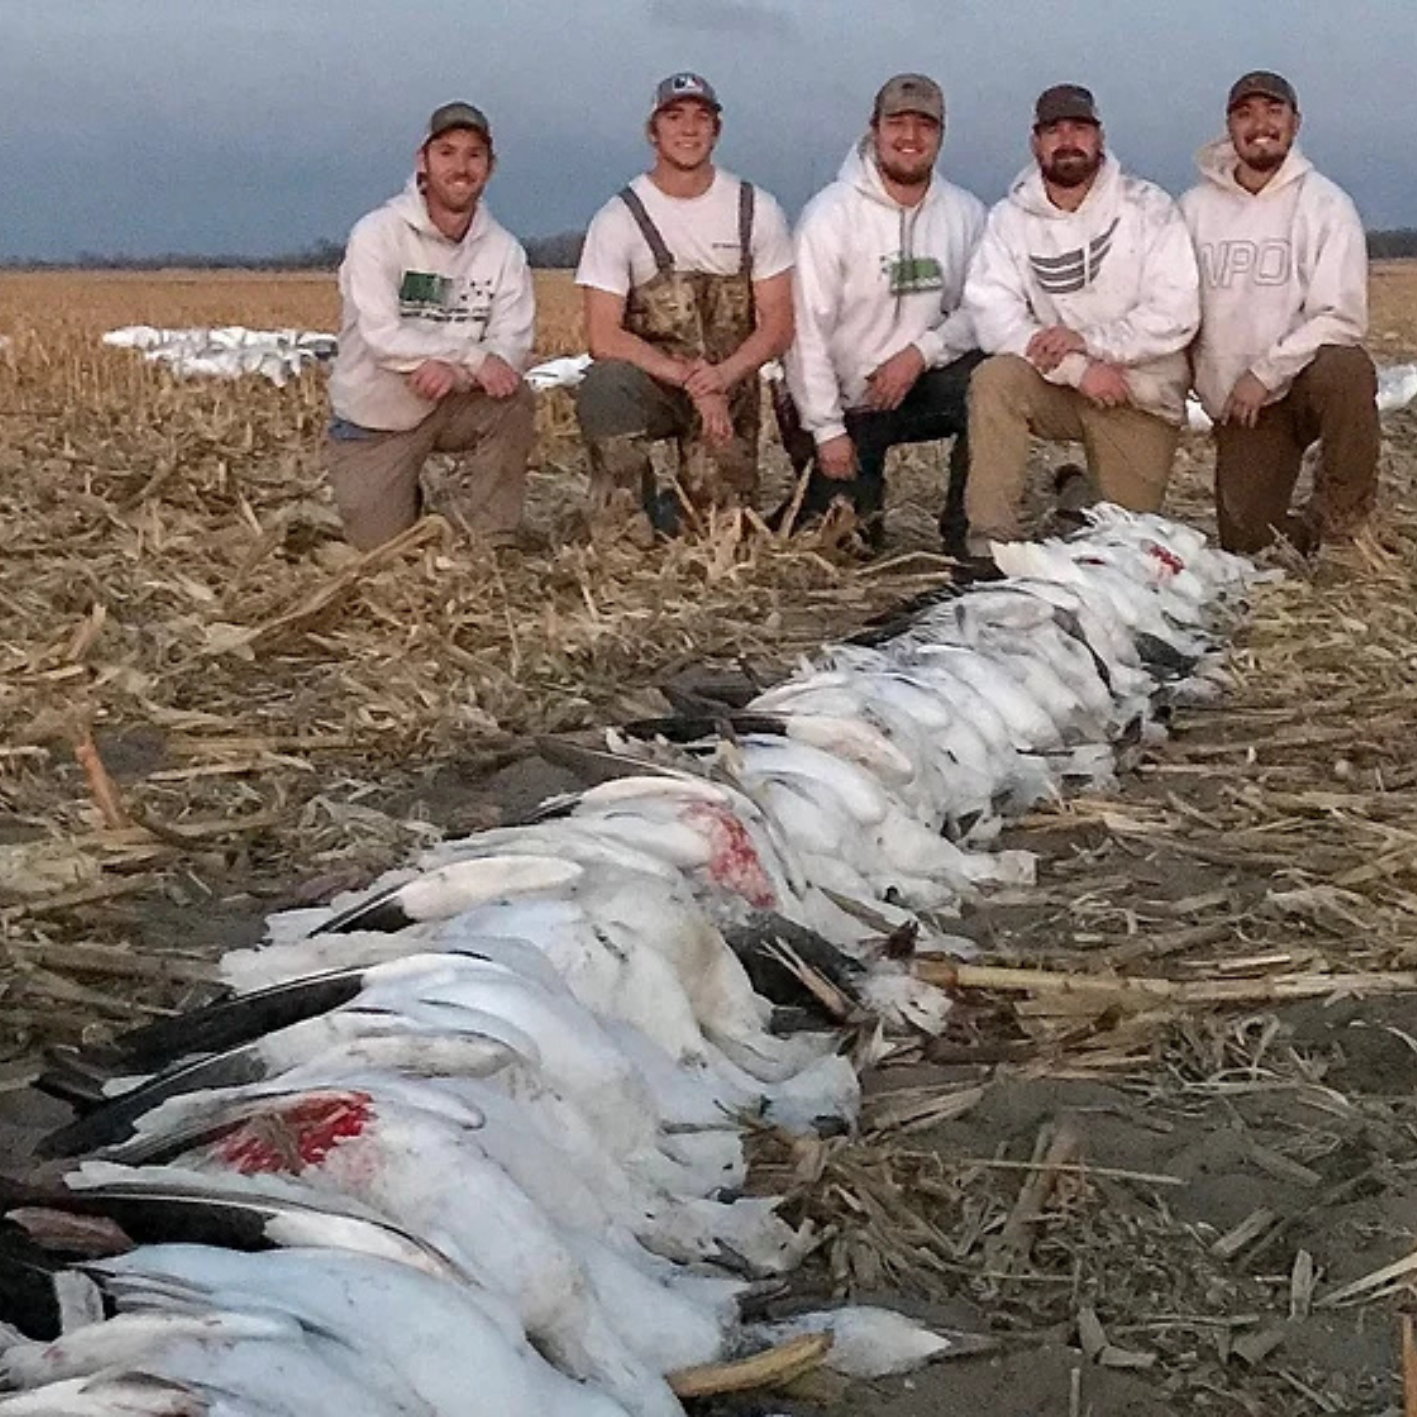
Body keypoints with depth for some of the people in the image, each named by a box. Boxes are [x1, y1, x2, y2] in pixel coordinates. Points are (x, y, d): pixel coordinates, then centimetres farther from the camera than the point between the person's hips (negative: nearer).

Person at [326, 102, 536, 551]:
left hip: (451, 406, 2)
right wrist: (476, 358, -31)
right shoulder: (379, 234, -15)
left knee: (512, 398, -28)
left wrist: (458, 370, -34)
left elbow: (512, 342, -13)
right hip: (374, 417, -2)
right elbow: (383, 336, -25)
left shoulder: (503, 250, -4)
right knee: (383, 547, -9)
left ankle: (486, 543, -11)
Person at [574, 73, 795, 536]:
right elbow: (603, 337, -13)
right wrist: (689, 378, -23)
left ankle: (673, 509, 28)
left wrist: (723, 375, -21)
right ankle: (626, 531, -16)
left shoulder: (757, 210, 0)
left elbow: (778, 324, -2)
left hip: (729, 388, 2)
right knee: (603, 389, -36)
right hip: (649, 381, -2)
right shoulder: (619, 218, -7)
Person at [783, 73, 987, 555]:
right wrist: (828, 429, -15)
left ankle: (968, 541, -15)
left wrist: (921, 352, -18)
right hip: (848, 402, -2)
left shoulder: (965, 213, 0)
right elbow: (807, 329, -13)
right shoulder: (830, 214, -12)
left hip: (922, 385, 2)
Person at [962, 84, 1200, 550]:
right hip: (1056, 387, 1)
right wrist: (1077, 369, -25)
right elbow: (992, 315, -14)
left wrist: (1087, 340, -25)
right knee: (994, 379, -30)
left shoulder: (1148, 209, -6)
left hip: (1142, 395, -1)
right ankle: (989, 540, -25)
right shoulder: (1010, 218, -2)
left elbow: (1176, 315, -14)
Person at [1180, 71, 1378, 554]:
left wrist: (1267, 373, -20)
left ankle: (1339, 517, -18)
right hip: (1237, 404, 3)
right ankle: (1302, 535, 28)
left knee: (1344, 370, -38)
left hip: (1307, 377, -3)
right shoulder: (1195, 208, 4)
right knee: (1246, 544, -6)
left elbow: (1341, 317, -14)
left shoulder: (1325, 205, -6)